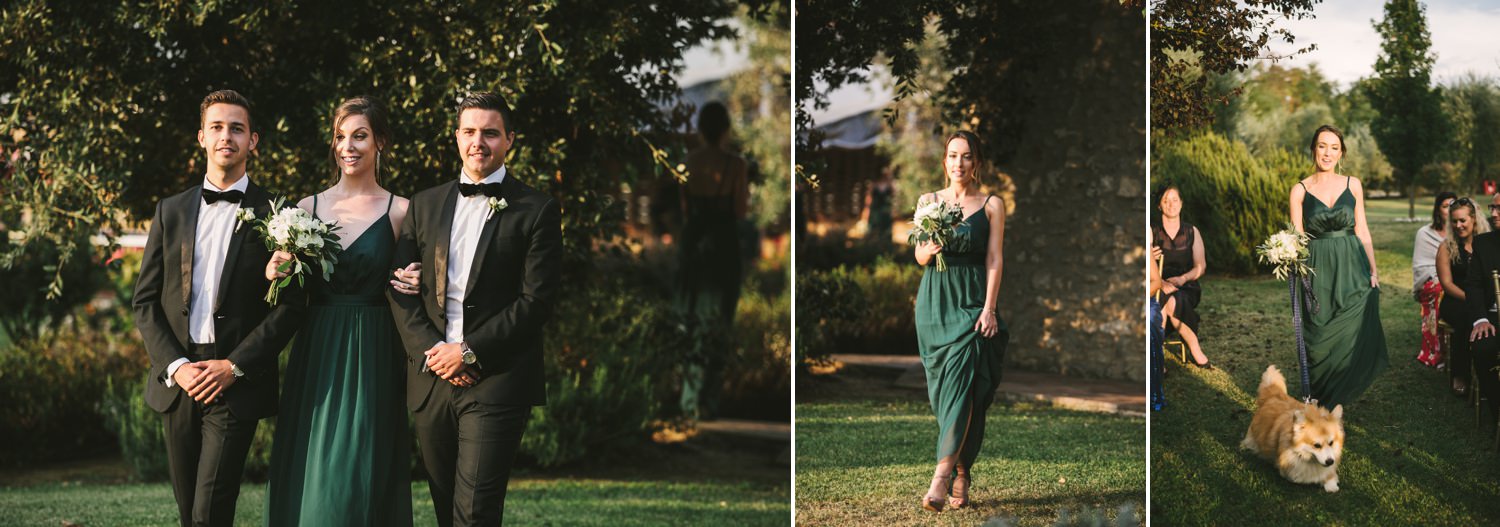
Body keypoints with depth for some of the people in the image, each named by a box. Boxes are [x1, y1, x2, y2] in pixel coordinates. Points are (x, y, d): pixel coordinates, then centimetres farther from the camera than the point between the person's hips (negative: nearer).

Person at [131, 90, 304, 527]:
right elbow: (145, 300, 8)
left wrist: (234, 367, -13)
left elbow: (289, 306, -5)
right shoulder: (171, 211, 10)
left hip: (237, 385, -4)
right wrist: (174, 367, -6)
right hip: (176, 379, 4)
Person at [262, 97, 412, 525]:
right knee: (310, 478, 4)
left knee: (360, 480, -2)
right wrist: (274, 272, -7)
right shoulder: (308, 208, 8)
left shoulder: (400, 211, 0)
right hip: (316, 357, 3)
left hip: (373, 360, -3)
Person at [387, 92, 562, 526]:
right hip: (431, 380, 5)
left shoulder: (536, 210, 0)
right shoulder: (425, 205, 14)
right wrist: (429, 349, -6)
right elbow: (400, 287, 9)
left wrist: (469, 352, -12)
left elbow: (537, 299, -7)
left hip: (496, 382, -5)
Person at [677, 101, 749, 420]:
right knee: (716, 327, 3)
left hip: (693, 244, 4)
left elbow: (684, 208, 4)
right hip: (723, 245, -4)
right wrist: (746, 194, 12)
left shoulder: (688, 162, 0)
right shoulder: (735, 165, -11)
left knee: (696, 320, 17)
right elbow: (740, 212, -8)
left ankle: (691, 399, 19)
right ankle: (704, 404, 3)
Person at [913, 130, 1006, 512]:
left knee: (961, 382, -15)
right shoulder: (928, 201, 10)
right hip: (934, 301, 3)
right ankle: (962, 474, 13)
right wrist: (931, 248, -18)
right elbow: (919, 256, 6)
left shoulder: (991, 205, 4)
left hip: (972, 301, -3)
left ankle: (943, 475, -23)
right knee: (941, 386, 2)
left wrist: (989, 309, -12)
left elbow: (994, 260, -1)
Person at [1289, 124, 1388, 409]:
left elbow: (1362, 230, 9)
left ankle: (1338, 398, 14)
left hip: (1352, 270, 1)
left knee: (1354, 337, -4)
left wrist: (1373, 269, 3)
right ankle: (1321, 403, 15)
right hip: (1318, 271, -1)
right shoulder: (1300, 190, 2)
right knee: (1320, 340, -1)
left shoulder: (1352, 185, 7)